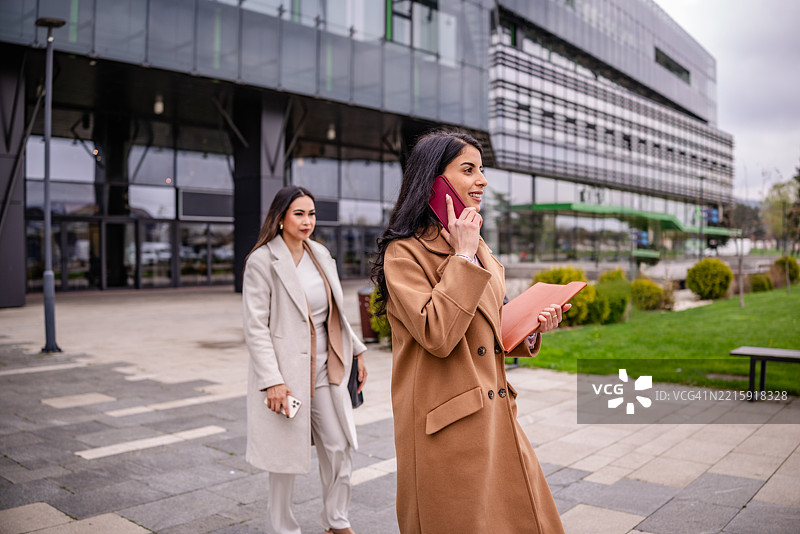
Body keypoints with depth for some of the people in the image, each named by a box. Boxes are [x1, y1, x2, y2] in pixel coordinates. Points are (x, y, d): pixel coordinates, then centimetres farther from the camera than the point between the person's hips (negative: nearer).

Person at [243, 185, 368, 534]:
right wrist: (272, 380, -19)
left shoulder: (321, 255, 10)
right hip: (286, 371, -6)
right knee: (286, 454, 6)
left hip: (325, 369, 6)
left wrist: (356, 351, 16)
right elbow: (255, 327, -13)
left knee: (339, 446, 11)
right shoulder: (262, 261, -10)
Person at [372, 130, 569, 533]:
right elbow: (437, 336, -24)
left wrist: (531, 329, 2)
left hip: (495, 419, 8)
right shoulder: (404, 252, -11)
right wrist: (463, 256, -18)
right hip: (446, 427, -7)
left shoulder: (478, 249, 13)